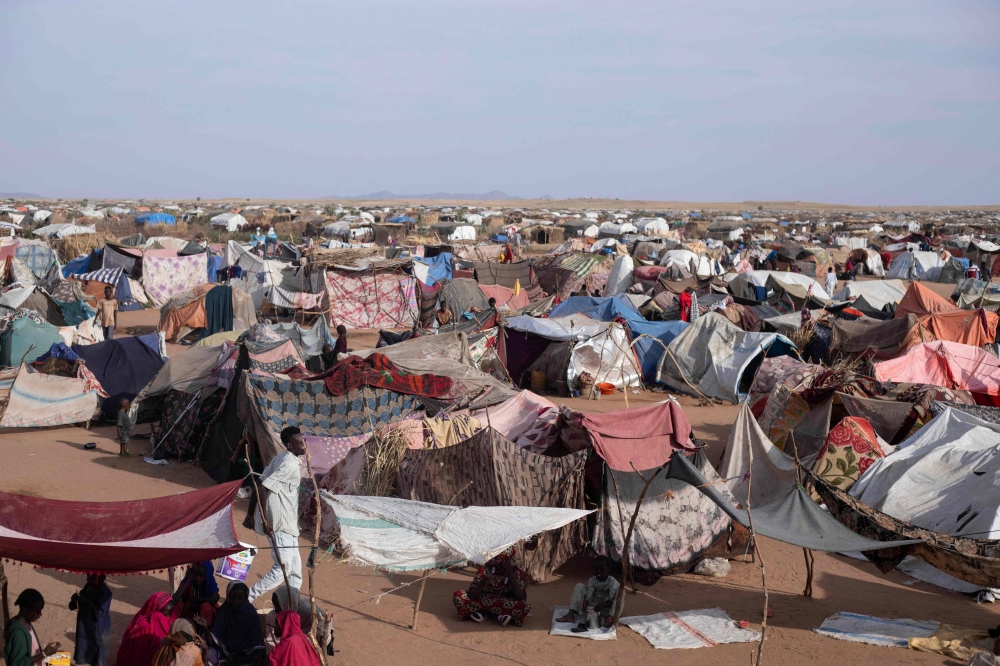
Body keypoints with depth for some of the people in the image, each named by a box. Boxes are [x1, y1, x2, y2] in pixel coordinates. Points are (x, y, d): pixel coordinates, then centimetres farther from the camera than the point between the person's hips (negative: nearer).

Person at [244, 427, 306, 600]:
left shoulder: (280, 459, 11)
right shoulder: (289, 464, -17)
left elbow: (259, 485, 12)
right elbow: (263, 488, -25)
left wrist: (250, 514, 14)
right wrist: (264, 520, -23)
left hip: (287, 523, 10)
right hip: (281, 524, -10)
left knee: (295, 567, 14)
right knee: (282, 568, -7)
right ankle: (246, 599, -2)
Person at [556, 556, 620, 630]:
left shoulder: (613, 582, -15)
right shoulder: (592, 580, -5)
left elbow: (611, 601, -27)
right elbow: (588, 597, -17)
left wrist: (603, 605, -48)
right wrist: (585, 602, -41)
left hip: (605, 608, -4)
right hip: (592, 604, 4)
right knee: (579, 586, -11)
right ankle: (571, 615, -23)